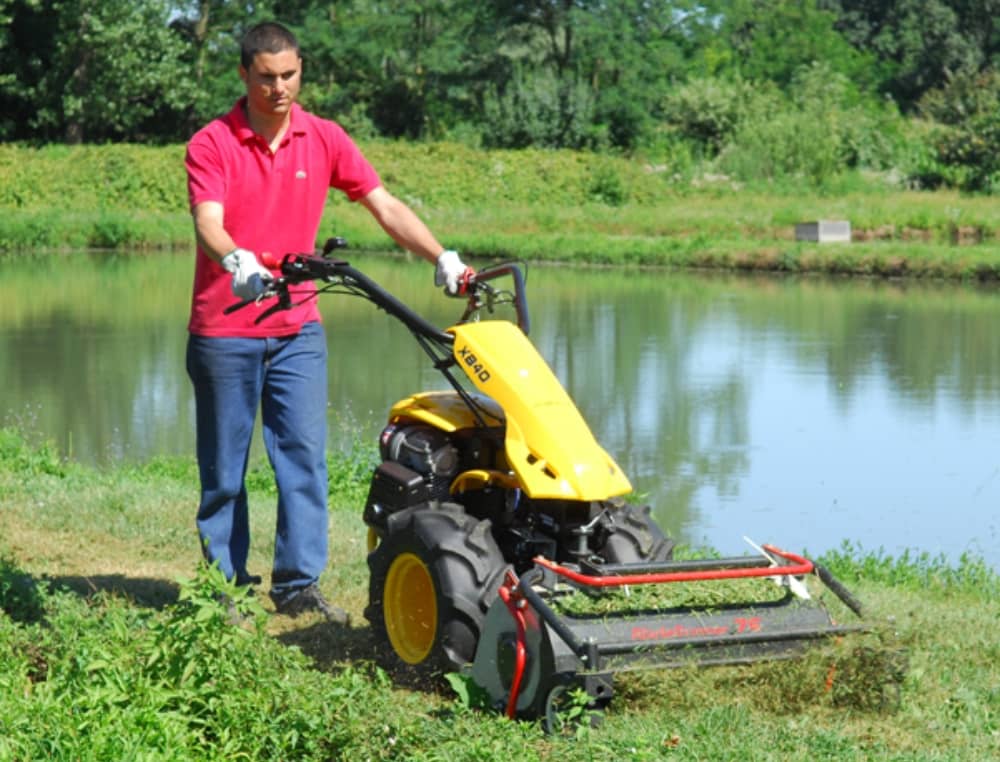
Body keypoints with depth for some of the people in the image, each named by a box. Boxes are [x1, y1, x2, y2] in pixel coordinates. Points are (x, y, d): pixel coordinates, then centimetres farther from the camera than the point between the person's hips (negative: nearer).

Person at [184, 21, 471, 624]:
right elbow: (208, 223, -24)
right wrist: (237, 261, -45)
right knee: (225, 466, 5)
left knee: (305, 454, -3)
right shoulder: (212, 145, -9)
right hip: (224, 330, -3)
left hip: (297, 328, 3)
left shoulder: (324, 139, 2)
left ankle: (299, 584, 1)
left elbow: (385, 206, 0)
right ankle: (225, 586, 16)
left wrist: (442, 258, -12)